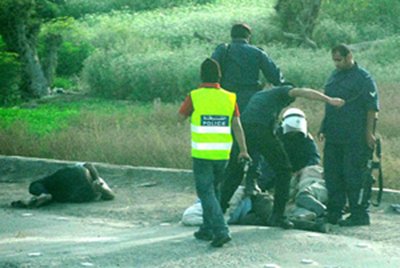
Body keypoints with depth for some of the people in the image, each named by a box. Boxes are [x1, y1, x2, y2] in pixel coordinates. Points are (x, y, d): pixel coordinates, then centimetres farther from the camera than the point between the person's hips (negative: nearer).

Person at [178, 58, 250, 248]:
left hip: (202, 154, -4)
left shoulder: (194, 97, -8)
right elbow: (237, 126, -1)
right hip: (223, 154, 4)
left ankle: (221, 230, -16)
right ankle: (207, 230, 27)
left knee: (206, 192, -1)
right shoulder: (229, 98, 1)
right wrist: (243, 150, 5)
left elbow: (180, 117, 5)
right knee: (212, 189, 20)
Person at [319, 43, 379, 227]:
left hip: (356, 139, -8)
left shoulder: (363, 78, -7)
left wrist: (369, 132, -16)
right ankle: (334, 213, 19)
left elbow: (372, 107, -11)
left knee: (355, 175, -6)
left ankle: (359, 215, 0)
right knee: (332, 175, 10)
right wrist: (324, 129, 21)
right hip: (334, 137, 8)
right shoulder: (334, 77, 17)